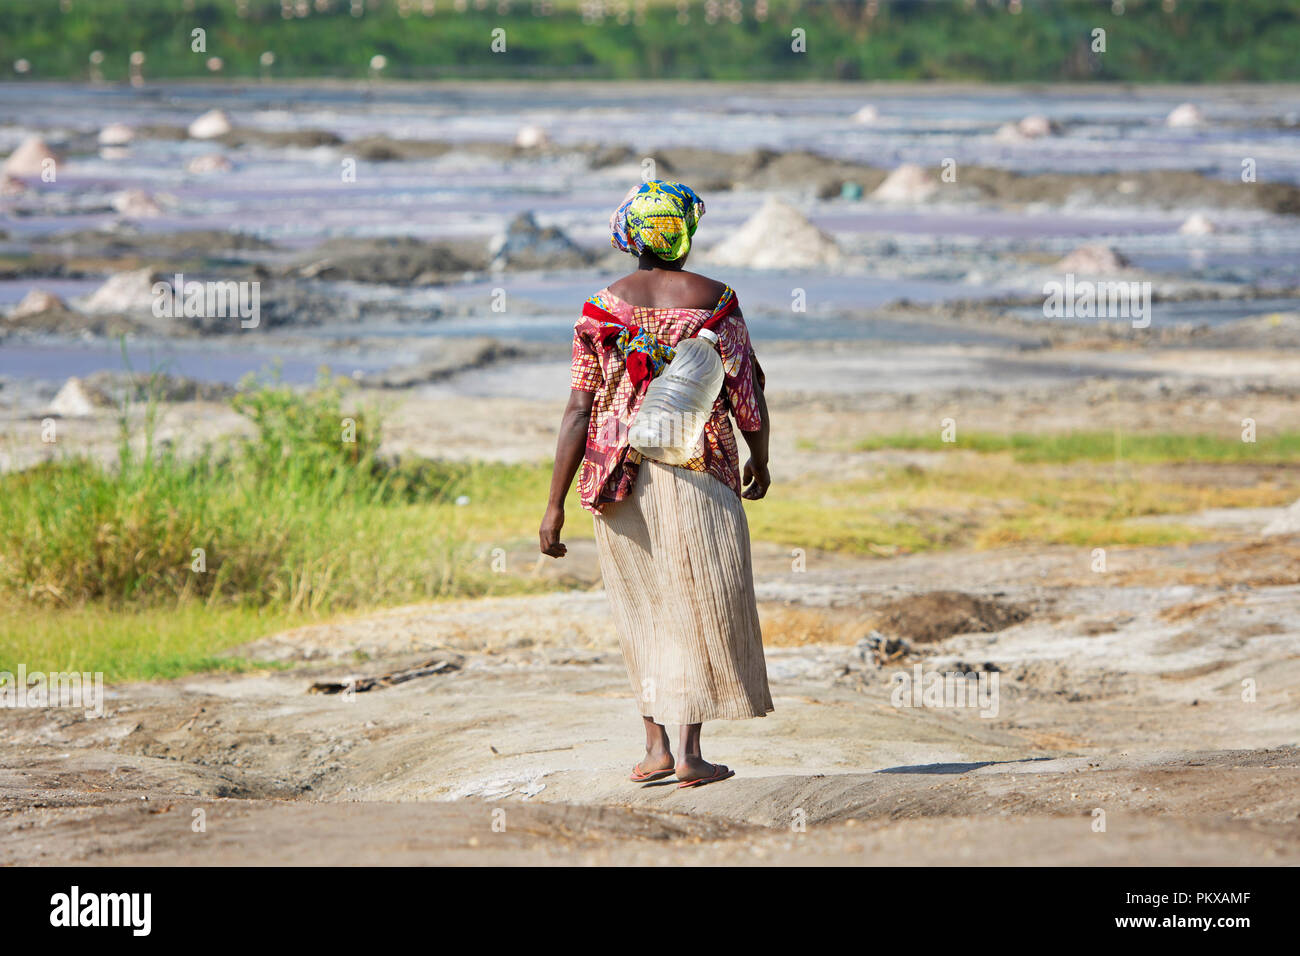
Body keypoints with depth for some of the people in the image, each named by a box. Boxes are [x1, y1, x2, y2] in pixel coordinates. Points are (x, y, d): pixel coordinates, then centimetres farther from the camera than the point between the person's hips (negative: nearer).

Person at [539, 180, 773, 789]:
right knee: (697, 605, 6)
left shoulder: (604, 306, -1)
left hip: (619, 474, 2)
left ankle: (656, 743, 12)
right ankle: (689, 753, 2)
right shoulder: (714, 302, -4)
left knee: (643, 607, 17)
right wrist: (760, 461, 17)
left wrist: (555, 504, -2)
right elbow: (746, 396, -2)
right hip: (699, 470, -2)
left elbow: (578, 409, -4)